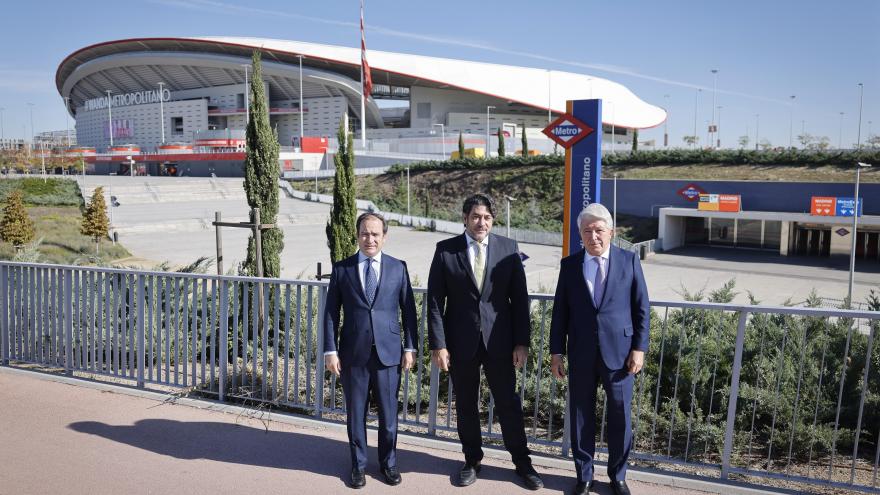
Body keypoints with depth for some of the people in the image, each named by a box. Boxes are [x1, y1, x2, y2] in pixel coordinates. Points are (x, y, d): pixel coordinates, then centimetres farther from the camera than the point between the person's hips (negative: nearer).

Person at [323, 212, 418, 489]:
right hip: (353, 353, 0)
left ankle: (389, 463, 29)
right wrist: (330, 351, -4)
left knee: (388, 413, 10)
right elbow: (331, 312, 2)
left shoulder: (398, 268, 3)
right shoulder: (341, 269, 2)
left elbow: (408, 310, 5)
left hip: (388, 352, 0)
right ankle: (358, 464, 28)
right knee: (355, 413, 10)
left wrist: (410, 347, 1)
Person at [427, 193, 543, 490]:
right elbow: (435, 300, -2)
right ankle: (472, 460, 30)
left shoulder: (508, 249, 0)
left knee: (508, 402, 8)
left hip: (499, 341, 0)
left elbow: (520, 298, 1)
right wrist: (438, 344, -7)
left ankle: (522, 461, 26)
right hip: (461, 342, 0)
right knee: (466, 405, 12)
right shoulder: (445, 250, -3)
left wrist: (522, 342, -3)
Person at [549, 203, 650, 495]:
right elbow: (560, 311, 4)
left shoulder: (629, 261, 1)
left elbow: (642, 308, 2)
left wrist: (639, 348, -4)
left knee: (620, 417, 7)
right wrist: (556, 352, 1)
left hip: (619, 352, -1)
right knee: (581, 416, 9)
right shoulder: (570, 265, 3)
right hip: (581, 354, 1)